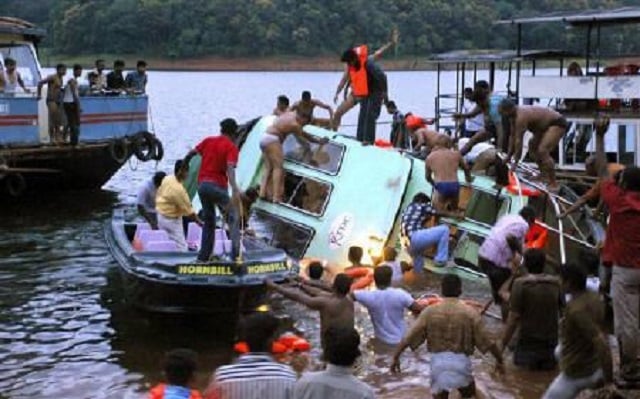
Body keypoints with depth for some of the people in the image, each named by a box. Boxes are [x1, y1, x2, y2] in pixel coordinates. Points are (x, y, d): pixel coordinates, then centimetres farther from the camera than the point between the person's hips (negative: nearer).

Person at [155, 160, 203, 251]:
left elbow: (158, 194, 10)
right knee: (181, 247, -6)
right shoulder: (178, 189, -29)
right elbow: (188, 211, -22)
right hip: (171, 220, -10)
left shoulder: (167, 179, -5)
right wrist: (200, 222, -13)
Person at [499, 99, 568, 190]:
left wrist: (515, 162, -23)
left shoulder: (521, 117, -29)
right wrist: (509, 155, 11)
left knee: (542, 151, -23)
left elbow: (518, 140, -27)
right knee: (532, 145, 23)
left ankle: (554, 184, -22)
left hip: (557, 124, -11)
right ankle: (543, 173, 31)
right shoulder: (514, 115, 1)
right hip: (546, 124, 11)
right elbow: (513, 136, 9)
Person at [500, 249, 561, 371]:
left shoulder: (520, 284, -10)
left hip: (528, 344, -3)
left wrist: (501, 348, -9)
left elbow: (513, 318, -13)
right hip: (551, 344, 3)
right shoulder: (556, 283, 1)